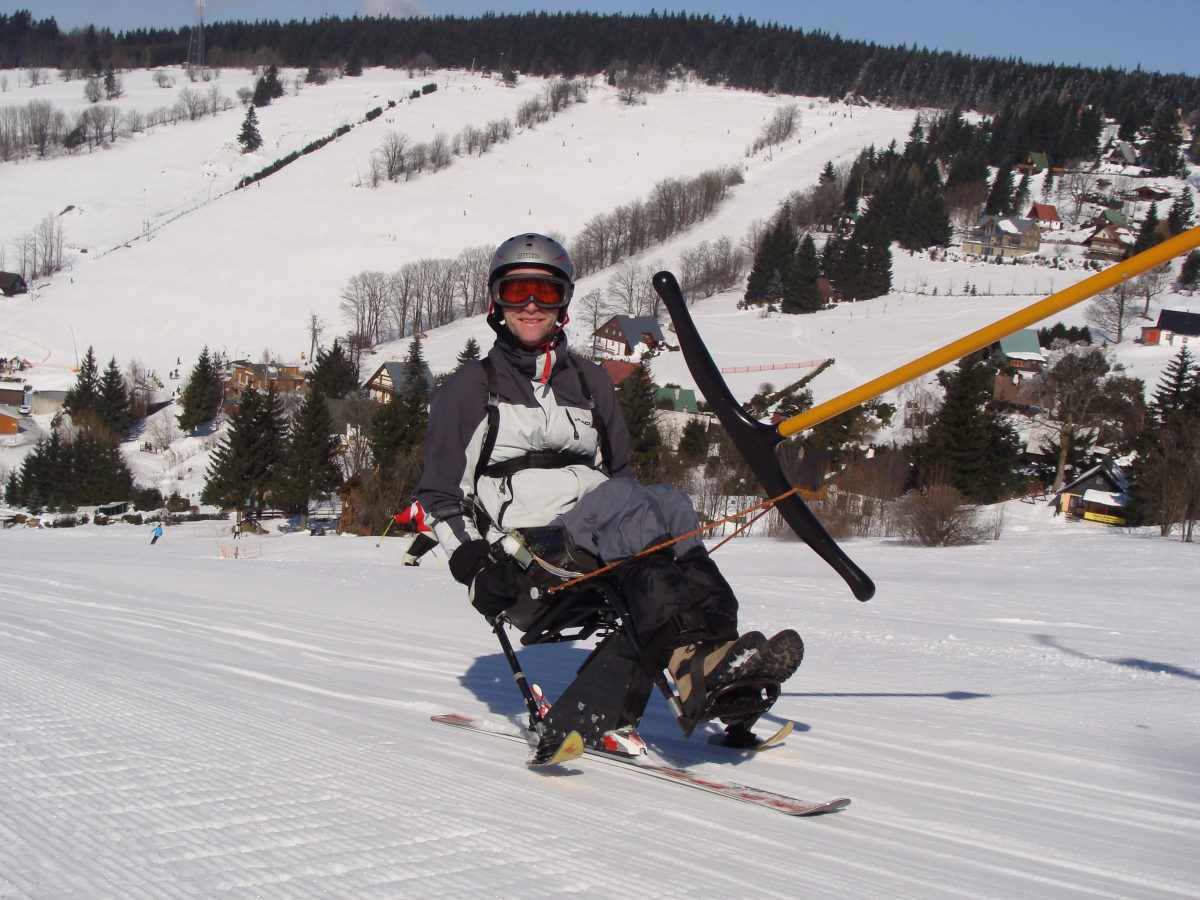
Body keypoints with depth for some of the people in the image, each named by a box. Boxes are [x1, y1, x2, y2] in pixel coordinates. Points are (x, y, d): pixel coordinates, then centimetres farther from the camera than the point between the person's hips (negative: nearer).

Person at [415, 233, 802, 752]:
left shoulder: (590, 383, 24)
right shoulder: (468, 390, 13)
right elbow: (439, 497, 11)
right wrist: (470, 562, -7)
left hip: (601, 545, 4)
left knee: (665, 502, -28)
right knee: (621, 502, -32)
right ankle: (693, 659, -56)